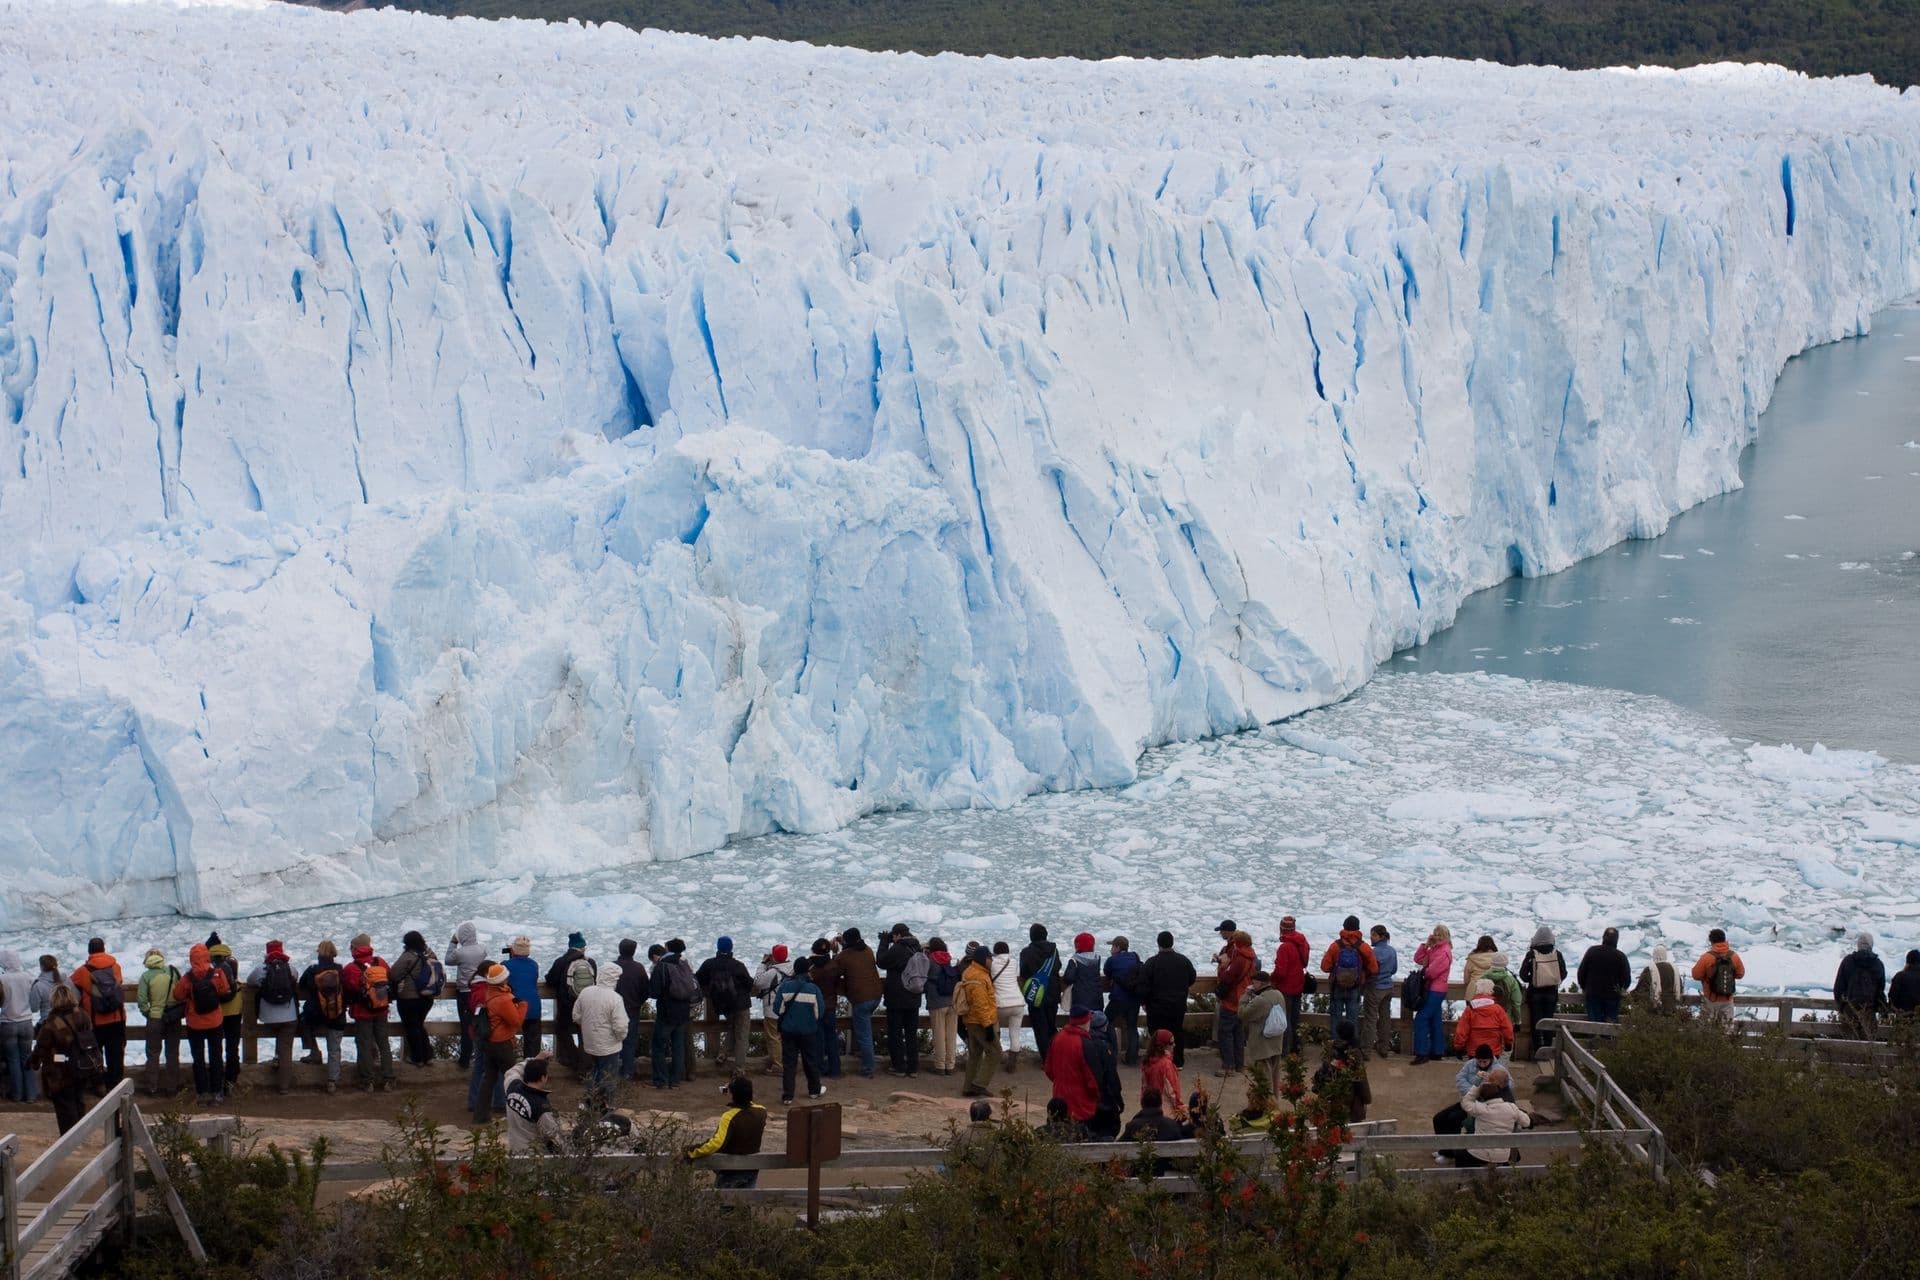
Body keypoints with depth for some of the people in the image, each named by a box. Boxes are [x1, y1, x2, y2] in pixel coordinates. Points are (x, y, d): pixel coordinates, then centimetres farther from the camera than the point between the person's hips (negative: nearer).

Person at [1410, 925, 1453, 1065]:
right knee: (1435, 1021, 14)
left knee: (1421, 1018, -12)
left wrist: (1424, 970, 0)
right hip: (1433, 989, 10)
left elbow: (1432, 972, -22)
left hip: (1436, 991, -10)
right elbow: (1418, 959, 10)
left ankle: (1422, 1053, -13)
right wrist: (1426, 945, 0)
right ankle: (1437, 1052, 20)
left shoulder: (1444, 952, -16)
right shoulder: (1434, 949, 13)